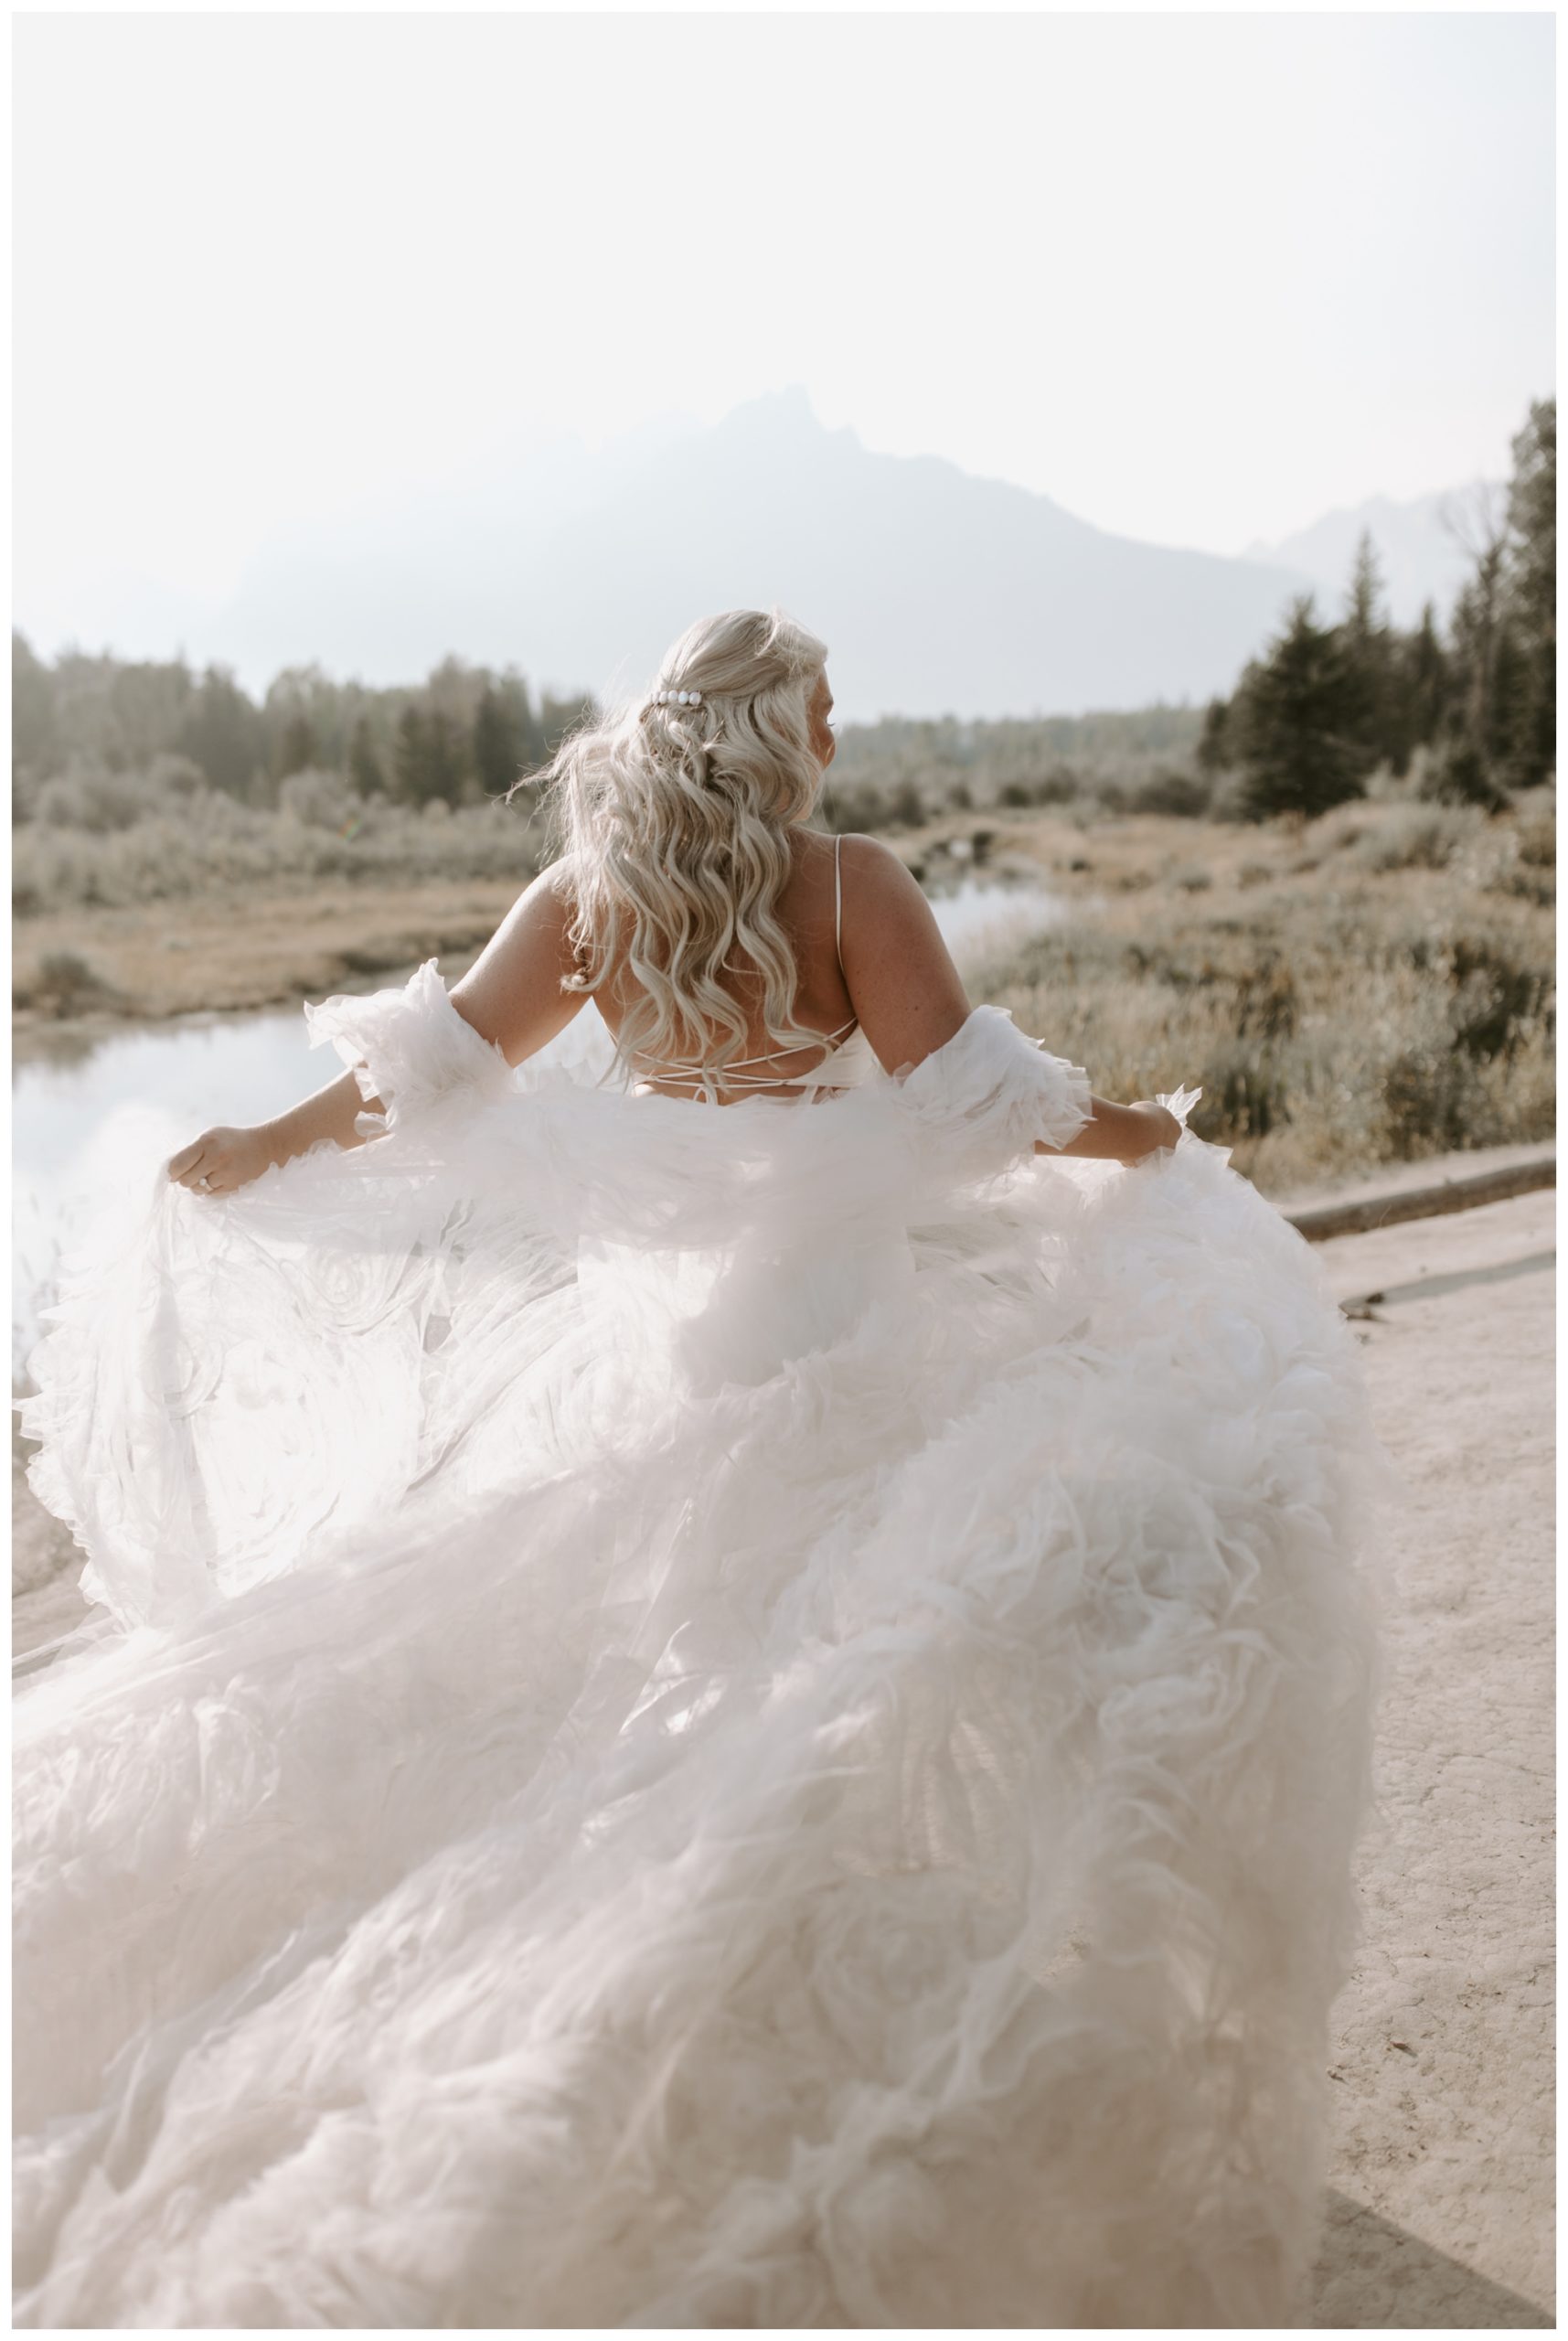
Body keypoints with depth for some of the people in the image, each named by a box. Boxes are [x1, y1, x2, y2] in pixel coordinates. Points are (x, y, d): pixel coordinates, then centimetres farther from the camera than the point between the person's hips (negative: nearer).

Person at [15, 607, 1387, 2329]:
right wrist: (1138, 1134, 1)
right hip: (836, 1316, -4)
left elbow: (441, 1060, -2)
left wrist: (259, 1153, 11)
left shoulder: (585, 888, 0)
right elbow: (961, 1097, -16)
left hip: (646, 1321, 5)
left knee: (642, 1651, 21)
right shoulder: (849, 881, -10)